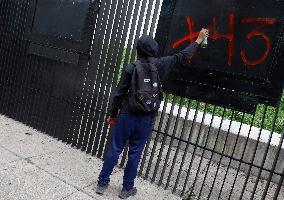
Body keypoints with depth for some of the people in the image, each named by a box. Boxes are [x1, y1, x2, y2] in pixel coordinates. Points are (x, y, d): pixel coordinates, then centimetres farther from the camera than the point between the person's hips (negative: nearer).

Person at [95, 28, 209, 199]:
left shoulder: (131, 68, -5)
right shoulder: (160, 65, -5)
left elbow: (120, 94, -3)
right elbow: (182, 57, 8)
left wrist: (113, 114, 9)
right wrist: (198, 40, 23)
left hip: (127, 116, 0)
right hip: (146, 119, 0)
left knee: (115, 150, 12)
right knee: (135, 153, 12)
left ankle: (102, 183, 25)